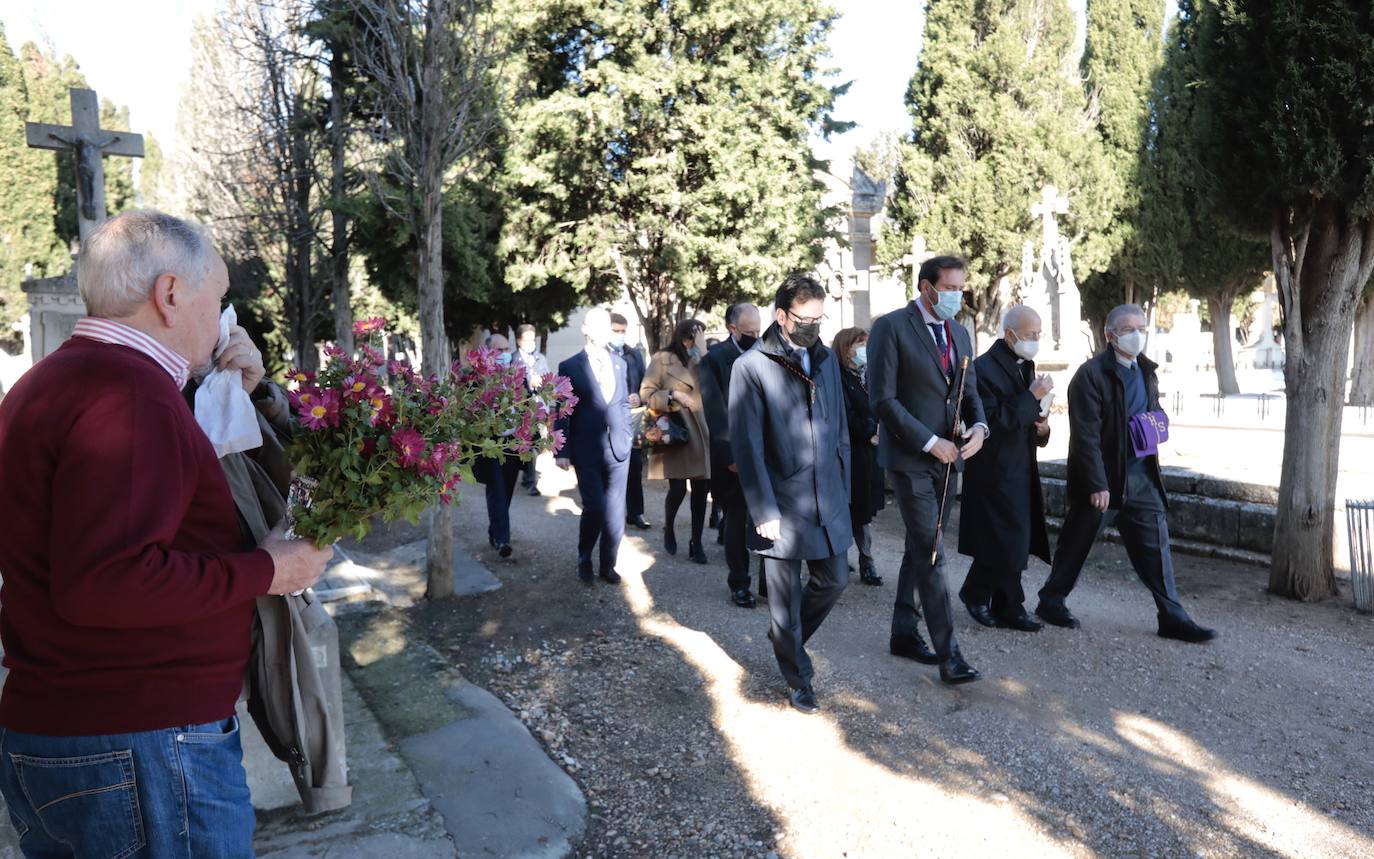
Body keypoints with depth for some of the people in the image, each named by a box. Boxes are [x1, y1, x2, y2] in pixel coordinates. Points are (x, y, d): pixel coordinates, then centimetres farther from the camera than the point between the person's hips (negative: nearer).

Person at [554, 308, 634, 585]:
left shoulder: (619, 363, 9)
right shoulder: (570, 367, -2)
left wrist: (627, 435, 9)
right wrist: (563, 452, -5)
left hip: (618, 448, 4)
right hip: (587, 450, -4)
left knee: (615, 511, 5)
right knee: (594, 509, -5)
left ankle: (608, 565, 20)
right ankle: (584, 560, 21)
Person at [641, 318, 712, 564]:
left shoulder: (703, 360, 14)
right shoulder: (662, 359, 0)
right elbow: (646, 393, -3)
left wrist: (703, 355, -7)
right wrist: (673, 396, -16)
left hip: (700, 433, 4)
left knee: (701, 489, 2)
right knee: (677, 489, -6)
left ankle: (696, 543, 13)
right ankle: (668, 529, 23)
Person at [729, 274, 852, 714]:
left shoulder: (826, 359, 8)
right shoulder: (751, 367, -10)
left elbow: (839, 429, 13)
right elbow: (747, 445, -11)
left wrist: (843, 490, 11)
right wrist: (763, 510, -14)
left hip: (827, 500, 5)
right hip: (782, 504, -5)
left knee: (834, 579, 13)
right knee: (785, 598, 7)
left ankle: (788, 639, 39)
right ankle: (798, 678, 27)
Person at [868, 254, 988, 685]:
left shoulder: (959, 334, 13)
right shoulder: (891, 327, -10)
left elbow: (969, 391, 17)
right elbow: (883, 398, -15)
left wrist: (979, 425, -6)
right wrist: (930, 442, -16)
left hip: (946, 457, 7)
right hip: (910, 457, -7)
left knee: (920, 549, 14)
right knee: (930, 554, -6)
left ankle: (904, 634, 26)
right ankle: (948, 653, 0)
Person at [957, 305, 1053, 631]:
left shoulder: (1025, 366, 14)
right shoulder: (984, 368, -15)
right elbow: (994, 422, -22)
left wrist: (1042, 427, 2)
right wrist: (1032, 396, -22)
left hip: (1021, 470, 9)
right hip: (995, 473, -9)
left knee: (1015, 542, 11)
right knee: (1006, 541, -5)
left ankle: (1006, 609, 20)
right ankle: (974, 592, 16)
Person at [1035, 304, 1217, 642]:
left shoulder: (1146, 370, 11)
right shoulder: (1091, 375, -14)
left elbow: (1155, 410, 26)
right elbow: (1086, 435, -18)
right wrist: (1097, 485, -20)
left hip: (1141, 476, 7)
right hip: (1102, 477, -6)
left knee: (1155, 543, 5)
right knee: (1076, 542, 6)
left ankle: (1172, 617, 11)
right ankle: (1051, 601, 24)